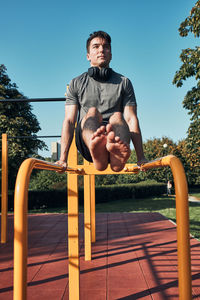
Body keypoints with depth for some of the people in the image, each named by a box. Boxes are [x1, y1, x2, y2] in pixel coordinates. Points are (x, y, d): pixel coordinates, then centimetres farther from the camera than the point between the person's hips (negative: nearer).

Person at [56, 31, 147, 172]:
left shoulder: (124, 82, 17)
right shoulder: (76, 84, 17)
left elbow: (131, 119, 5)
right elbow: (69, 121, 6)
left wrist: (141, 157, -8)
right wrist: (63, 159, -6)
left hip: (114, 133, 1)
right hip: (86, 138, 0)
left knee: (117, 116, -31)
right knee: (92, 112, -30)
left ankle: (117, 150, -66)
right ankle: (97, 151, -64)